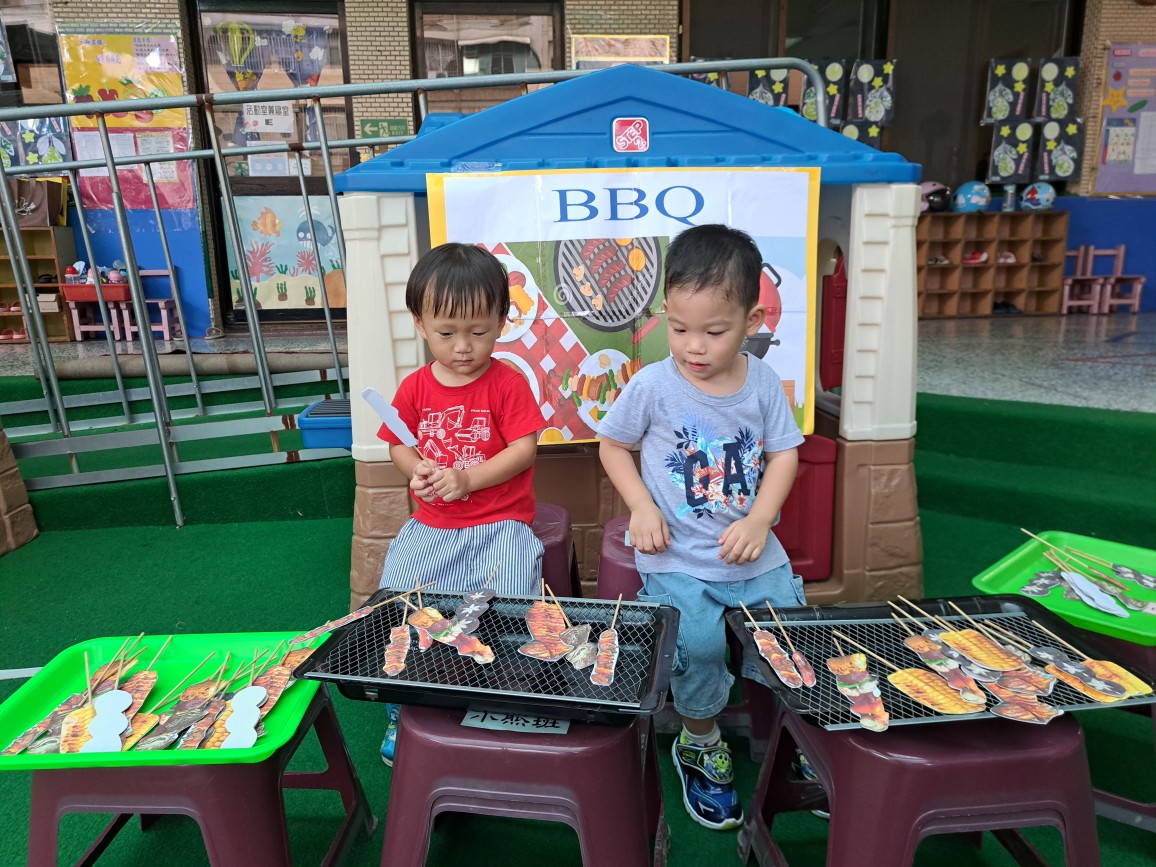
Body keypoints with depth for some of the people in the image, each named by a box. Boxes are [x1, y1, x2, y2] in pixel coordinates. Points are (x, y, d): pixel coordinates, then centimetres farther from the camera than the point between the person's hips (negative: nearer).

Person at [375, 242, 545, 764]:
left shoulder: (508, 383, -5)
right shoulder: (415, 388, 5)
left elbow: (524, 450, -10)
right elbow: (398, 445, 13)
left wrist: (467, 478, -20)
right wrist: (417, 470, -10)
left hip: (499, 523, -3)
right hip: (430, 525, 4)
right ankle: (404, 711, 14)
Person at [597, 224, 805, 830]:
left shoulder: (764, 383, -3)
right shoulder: (652, 385, -11)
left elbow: (784, 453, 5)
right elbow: (613, 444, 2)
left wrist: (759, 521, -9)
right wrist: (641, 508, -11)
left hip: (754, 553, 3)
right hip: (678, 560, -3)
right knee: (699, 644, -20)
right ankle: (700, 745, 12)